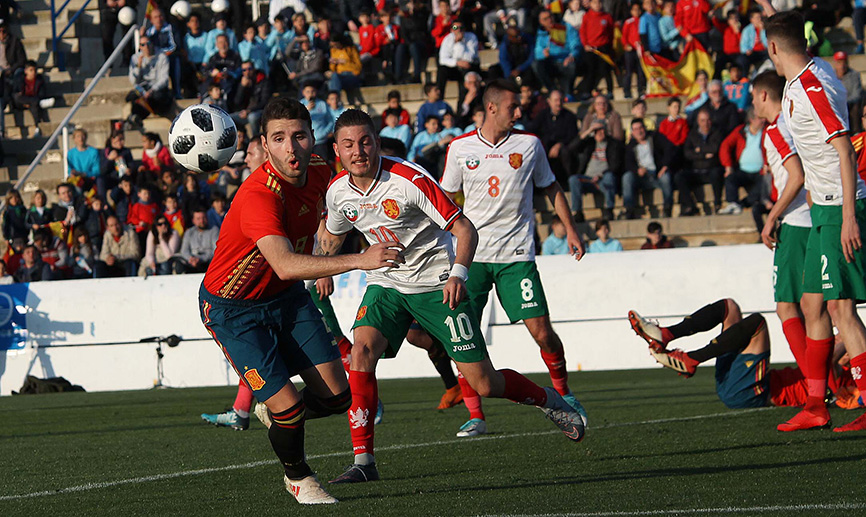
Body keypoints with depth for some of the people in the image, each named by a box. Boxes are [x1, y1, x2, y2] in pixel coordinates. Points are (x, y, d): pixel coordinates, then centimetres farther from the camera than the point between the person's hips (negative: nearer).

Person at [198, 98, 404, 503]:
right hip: (233, 309, -7)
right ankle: (298, 478, 18)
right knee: (288, 406, -13)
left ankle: (280, 413, 33)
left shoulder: (319, 171, -8)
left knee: (336, 397, -1)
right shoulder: (258, 195, -34)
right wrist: (358, 261, -54)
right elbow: (285, 265, -48)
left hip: (286, 297, 7)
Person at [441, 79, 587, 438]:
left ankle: (563, 392, 20)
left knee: (541, 331, -7)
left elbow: (551, 187, 16)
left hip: (516, 254, 0)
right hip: (472, 253, 0)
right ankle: (475, 416, -2)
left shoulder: (529, 144, 3)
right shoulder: (460, 148, 2)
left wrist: (570, 230, 11)